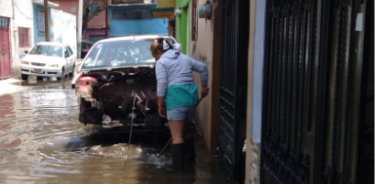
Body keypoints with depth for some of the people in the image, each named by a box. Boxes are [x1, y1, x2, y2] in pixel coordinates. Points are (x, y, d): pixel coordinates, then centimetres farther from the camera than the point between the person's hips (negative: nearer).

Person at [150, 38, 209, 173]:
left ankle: (178, 167, 1)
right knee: (184, 129, 25)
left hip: (176, 97, -7)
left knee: (177, 135, -2)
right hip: (192, 95, 7)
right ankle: (190, 156, 35)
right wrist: (204, 87, 28)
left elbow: (162, 85, -8)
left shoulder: (161, 62, 1)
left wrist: (160, 105, -2)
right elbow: (203, 68, 22)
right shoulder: (184, 57, 21)